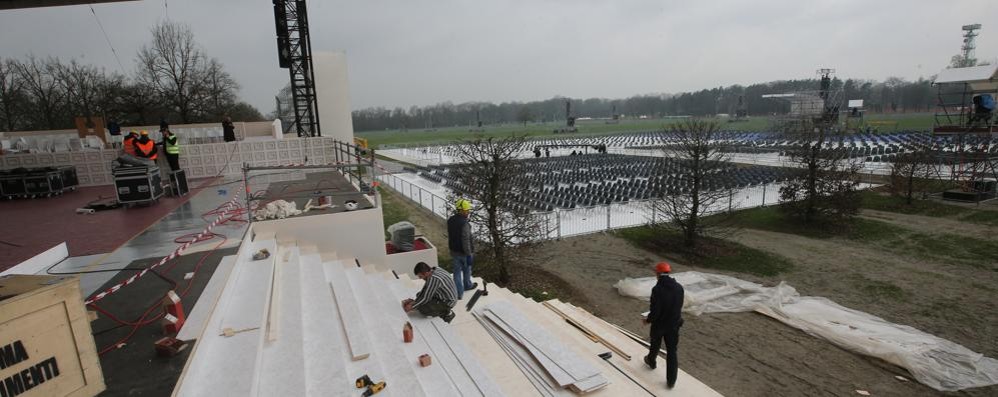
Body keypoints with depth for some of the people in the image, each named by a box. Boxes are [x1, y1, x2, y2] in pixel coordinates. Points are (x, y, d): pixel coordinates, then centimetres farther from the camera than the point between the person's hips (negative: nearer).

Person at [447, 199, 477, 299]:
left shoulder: (450, 220, -2)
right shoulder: (464, 224, -28)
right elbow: (466, 241, -27)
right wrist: (469, 255, -21)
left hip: (454, 251, 6)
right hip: (464, 252, -6)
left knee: (457, 271, 12)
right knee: (467, 270, 19)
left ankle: (459, 293, 15)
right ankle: (467, 285, 42)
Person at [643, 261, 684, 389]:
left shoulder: (657, 289, -25)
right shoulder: (679, 287, -7)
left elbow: (655, 311, -23)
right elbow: (679, 306, 4)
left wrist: (648, 320, -4)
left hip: (659, 324, -3)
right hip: (674, 325, 3)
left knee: (655, 345, 23)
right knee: (672, 352, 11)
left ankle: (651, 361, 50)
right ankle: (671, 381, 15)